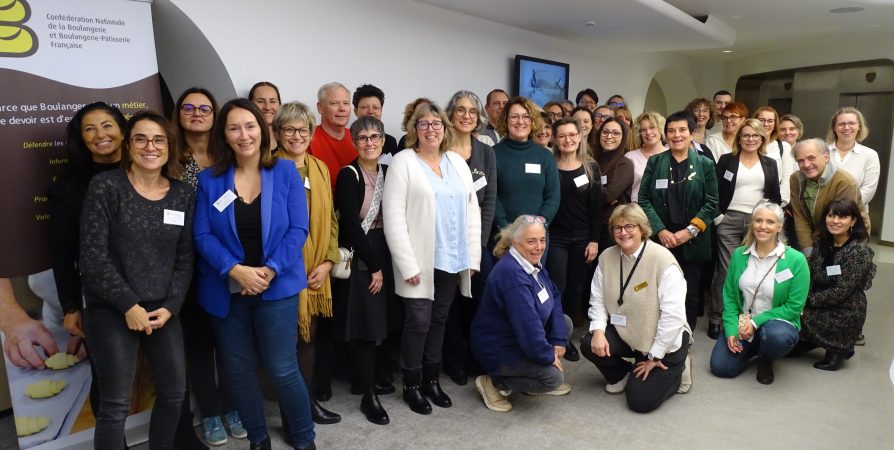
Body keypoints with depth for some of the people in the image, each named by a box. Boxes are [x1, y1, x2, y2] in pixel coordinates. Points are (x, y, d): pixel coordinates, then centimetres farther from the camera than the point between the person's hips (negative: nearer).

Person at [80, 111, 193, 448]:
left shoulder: (183, 195, 4)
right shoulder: (105, 186, -7)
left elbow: (185, 258, 5)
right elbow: (92, 255, -12)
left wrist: (170, 307, -6)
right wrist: (128, 305, -14)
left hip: (162, 310, 4)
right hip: (111, 310, -4)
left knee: (175, 392, 12)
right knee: (116, 404, -1)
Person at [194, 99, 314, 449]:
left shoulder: (286, 172, -2)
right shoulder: (209, 180, 2)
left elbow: (298, 229, -6)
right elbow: (202, 235, -4)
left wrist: (270, 270, -17)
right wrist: (236, 270, -18)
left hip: (277, 287, -2)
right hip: (226, 290, 3)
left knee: (282, 369, 1)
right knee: (236, 370, 12)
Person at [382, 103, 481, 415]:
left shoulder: (457, 162, 11)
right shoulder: (403, 161, -5)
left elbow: (472, 209, 11)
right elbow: (393, 216, -11)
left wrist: (472, 256, 4)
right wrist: (408, 264, -16)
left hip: (452, 259, 5)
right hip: (420, 261, -5)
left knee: (439, 321, 15)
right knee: (419, 323, 1)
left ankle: (432, 380, 31)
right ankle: (412, 386, 21)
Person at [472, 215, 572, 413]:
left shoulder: (532, 263, 0)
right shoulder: (511, 273, -31)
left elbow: (554, 297, 4)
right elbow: (527, 324, -31)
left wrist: (558, 341, -7)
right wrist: (548, 355, -17)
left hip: (521, 338, 9)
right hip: (498, 349, -9)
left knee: (565, 323, 5)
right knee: (554, 377, -17)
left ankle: (535, 377, 14)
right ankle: (494, 383, -1)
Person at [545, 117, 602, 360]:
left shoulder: (591, 168, 5)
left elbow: (596, 207, 2)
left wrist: (594, 240, -4)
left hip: (582, 239, 2)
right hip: (555, 238, -2)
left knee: (575, 290, 8)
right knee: (556, 290, -4)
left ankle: (568, 338, 22)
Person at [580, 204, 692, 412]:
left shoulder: (663, 260, -23)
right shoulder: (607, 257, -5)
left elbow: (673, 315, -23)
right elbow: (598, 299, -2)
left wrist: (654, 356, -17)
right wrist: (598, 330, -21)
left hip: (664, 343, -4)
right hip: (626, 334, 5)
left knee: (641, 401, -9)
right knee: (589, 344, -20)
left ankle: (676, 368, 21)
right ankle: (621, 374, 13)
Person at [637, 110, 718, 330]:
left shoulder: (705, 165, 5)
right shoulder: (655, 162, 6)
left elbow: (711, 204, 1)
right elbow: (644, 199, 1)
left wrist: (690, 230, -11)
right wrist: (660, 230, -10)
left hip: (692, 242, 0)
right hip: (660, 240, 0)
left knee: (690, 295, 6)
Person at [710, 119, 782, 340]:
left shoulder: (770, 164, 11)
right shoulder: (726, 160, 3)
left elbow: (775, 196, 11)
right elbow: (714, 191, -1)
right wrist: (718, 216, -8)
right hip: (729, 220, -3)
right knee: (725, 270, -4)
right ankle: (716, 318, 3)